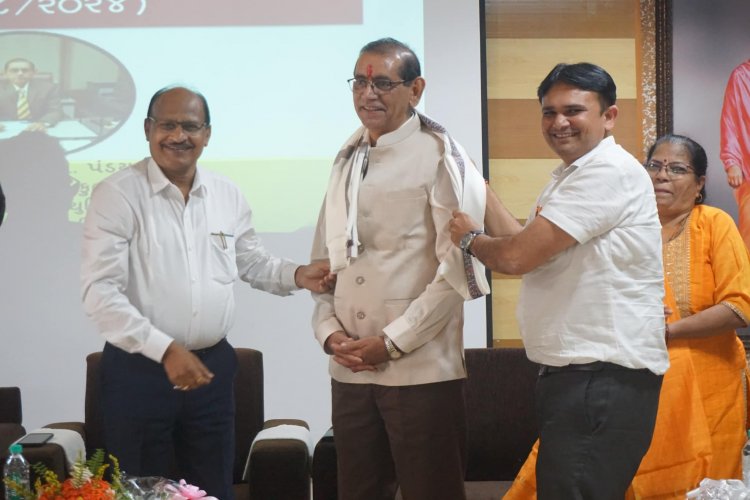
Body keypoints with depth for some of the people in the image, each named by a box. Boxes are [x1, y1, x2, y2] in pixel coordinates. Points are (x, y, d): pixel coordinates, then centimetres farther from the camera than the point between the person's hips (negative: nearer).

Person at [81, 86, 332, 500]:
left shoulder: (227, 195, 5)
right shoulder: (117, 195, -11)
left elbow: (252, 263, 19)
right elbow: (100, 291, -18)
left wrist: (297, 275, -3)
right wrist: (165, 350, -25)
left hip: (212, 364, 5)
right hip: (139, 368, -4)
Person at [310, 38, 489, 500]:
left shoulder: (440, 157, -7)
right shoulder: (348, 159, 13)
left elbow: (458, 267, -13)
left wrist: (391, 342, -13)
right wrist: (328, 330, 1)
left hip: (421, 371, -6)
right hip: (350, 370, 6)